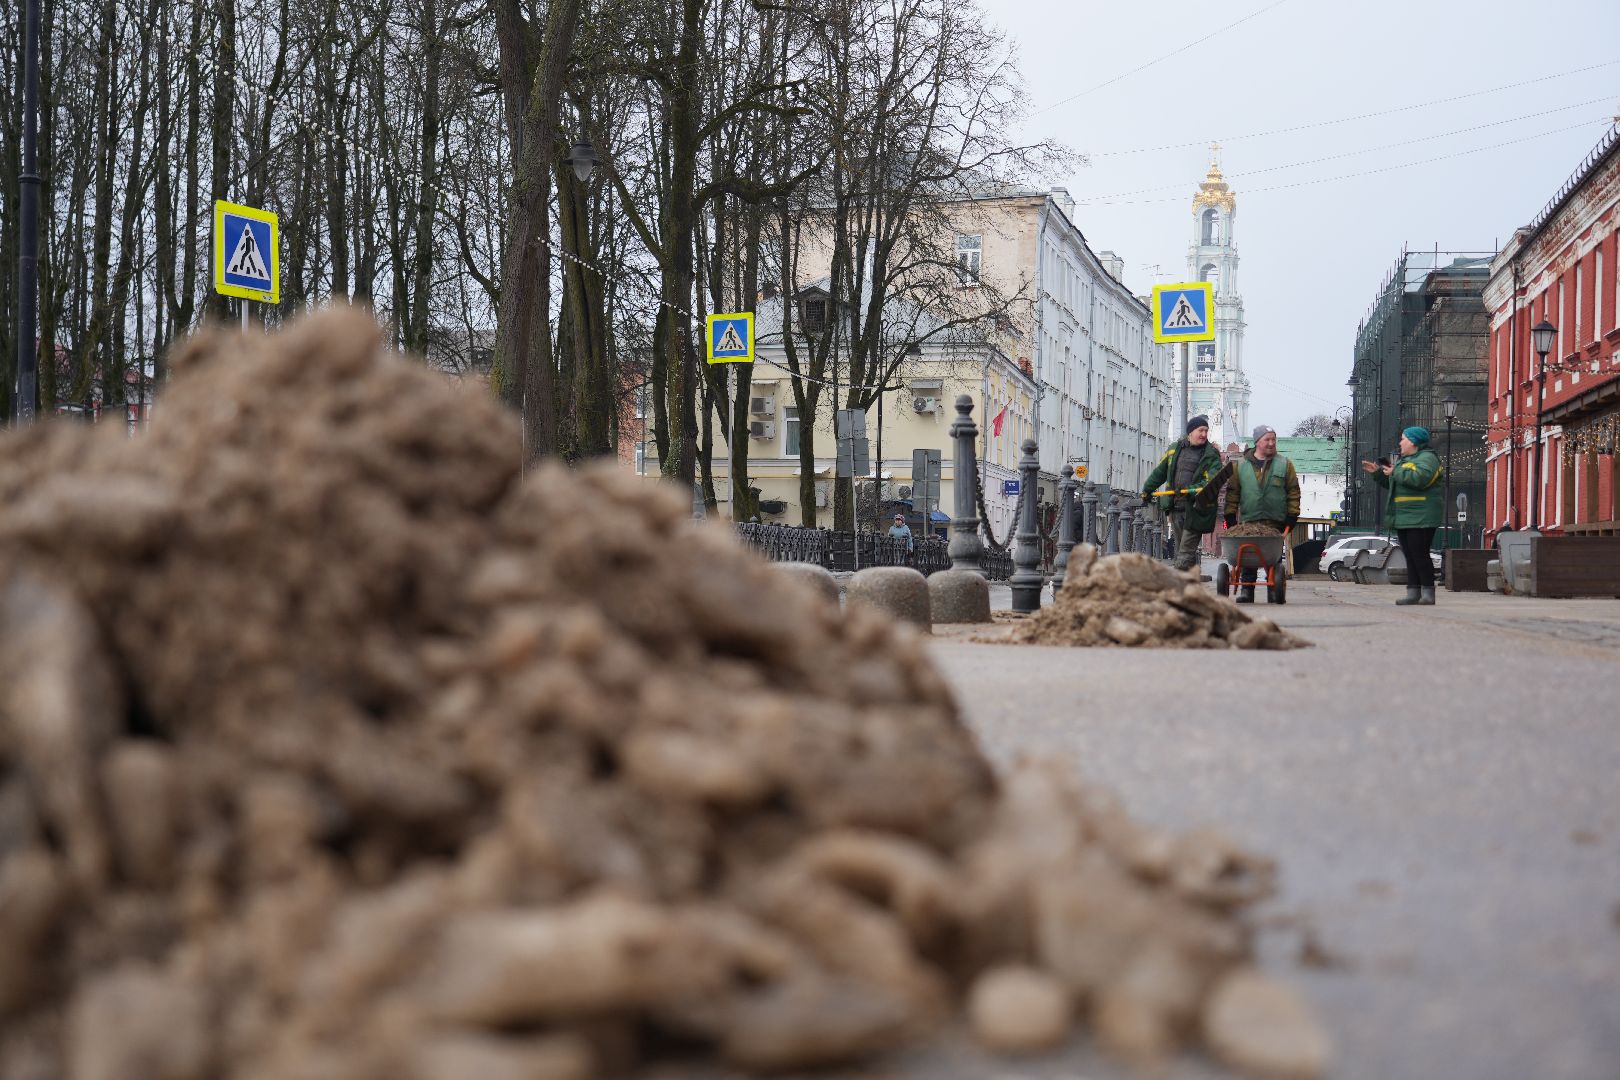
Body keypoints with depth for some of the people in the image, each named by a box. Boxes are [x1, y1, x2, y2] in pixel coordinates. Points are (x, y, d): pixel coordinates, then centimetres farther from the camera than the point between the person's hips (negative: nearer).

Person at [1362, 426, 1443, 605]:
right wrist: (1377, 473, 16)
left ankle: (1428, 593, -8)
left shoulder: (1427, 458, -8)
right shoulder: (1403, 459, 22)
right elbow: (1391, 483, 29)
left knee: (1419, 555, -11)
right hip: (1403, 516, 10)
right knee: (1409, 556, 7)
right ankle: (1413, 592, 9)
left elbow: (1420, 478, -27)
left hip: (1420, 517, -10)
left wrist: (1396, 472, -16)